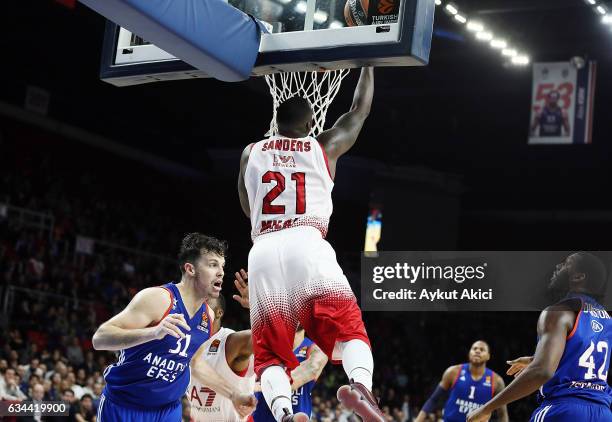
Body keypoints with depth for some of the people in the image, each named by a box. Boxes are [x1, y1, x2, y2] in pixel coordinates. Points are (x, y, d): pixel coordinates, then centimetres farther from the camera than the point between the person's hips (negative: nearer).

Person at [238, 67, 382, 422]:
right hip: (307, 246, -2)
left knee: (271, 355, 4)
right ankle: (361, 385, -33)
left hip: (263, 253, 2)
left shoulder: (250, 153, 21)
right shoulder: (324, 147, 17)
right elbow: (360, 111, 32)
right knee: (350, 332, 0)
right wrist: (367, 64, 44)